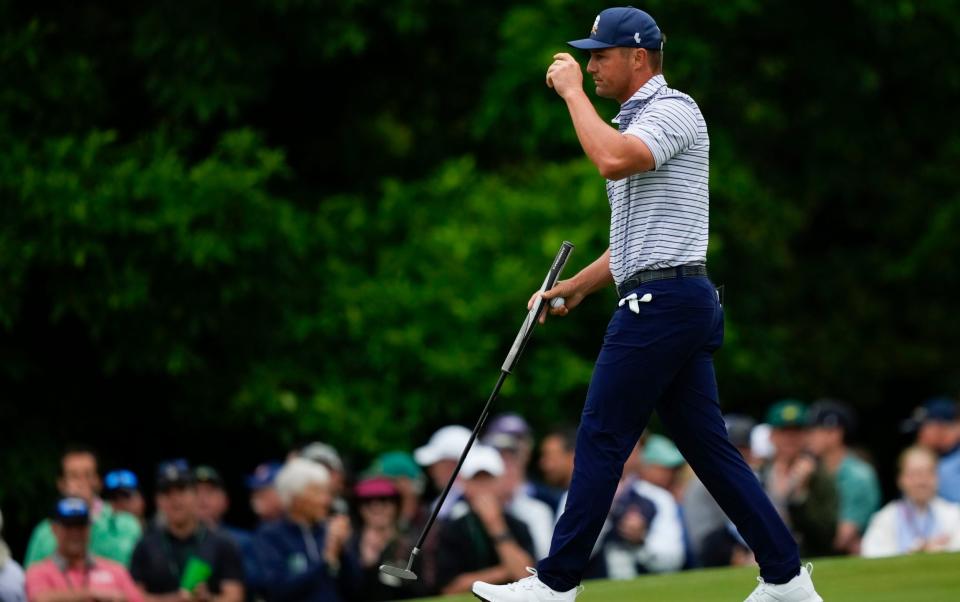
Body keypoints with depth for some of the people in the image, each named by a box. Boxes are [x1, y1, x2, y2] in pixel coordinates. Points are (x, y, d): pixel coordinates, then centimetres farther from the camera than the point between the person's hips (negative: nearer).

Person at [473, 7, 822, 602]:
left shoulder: (673, 110, -8)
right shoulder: (638, 123, 23)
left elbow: (614, 161, -29)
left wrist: (572, 91, -17)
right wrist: (578, 285, 21)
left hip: (662, 301, -10)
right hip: (683, 302, 10)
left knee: (601, 440, -7)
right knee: (708, 446, 7)